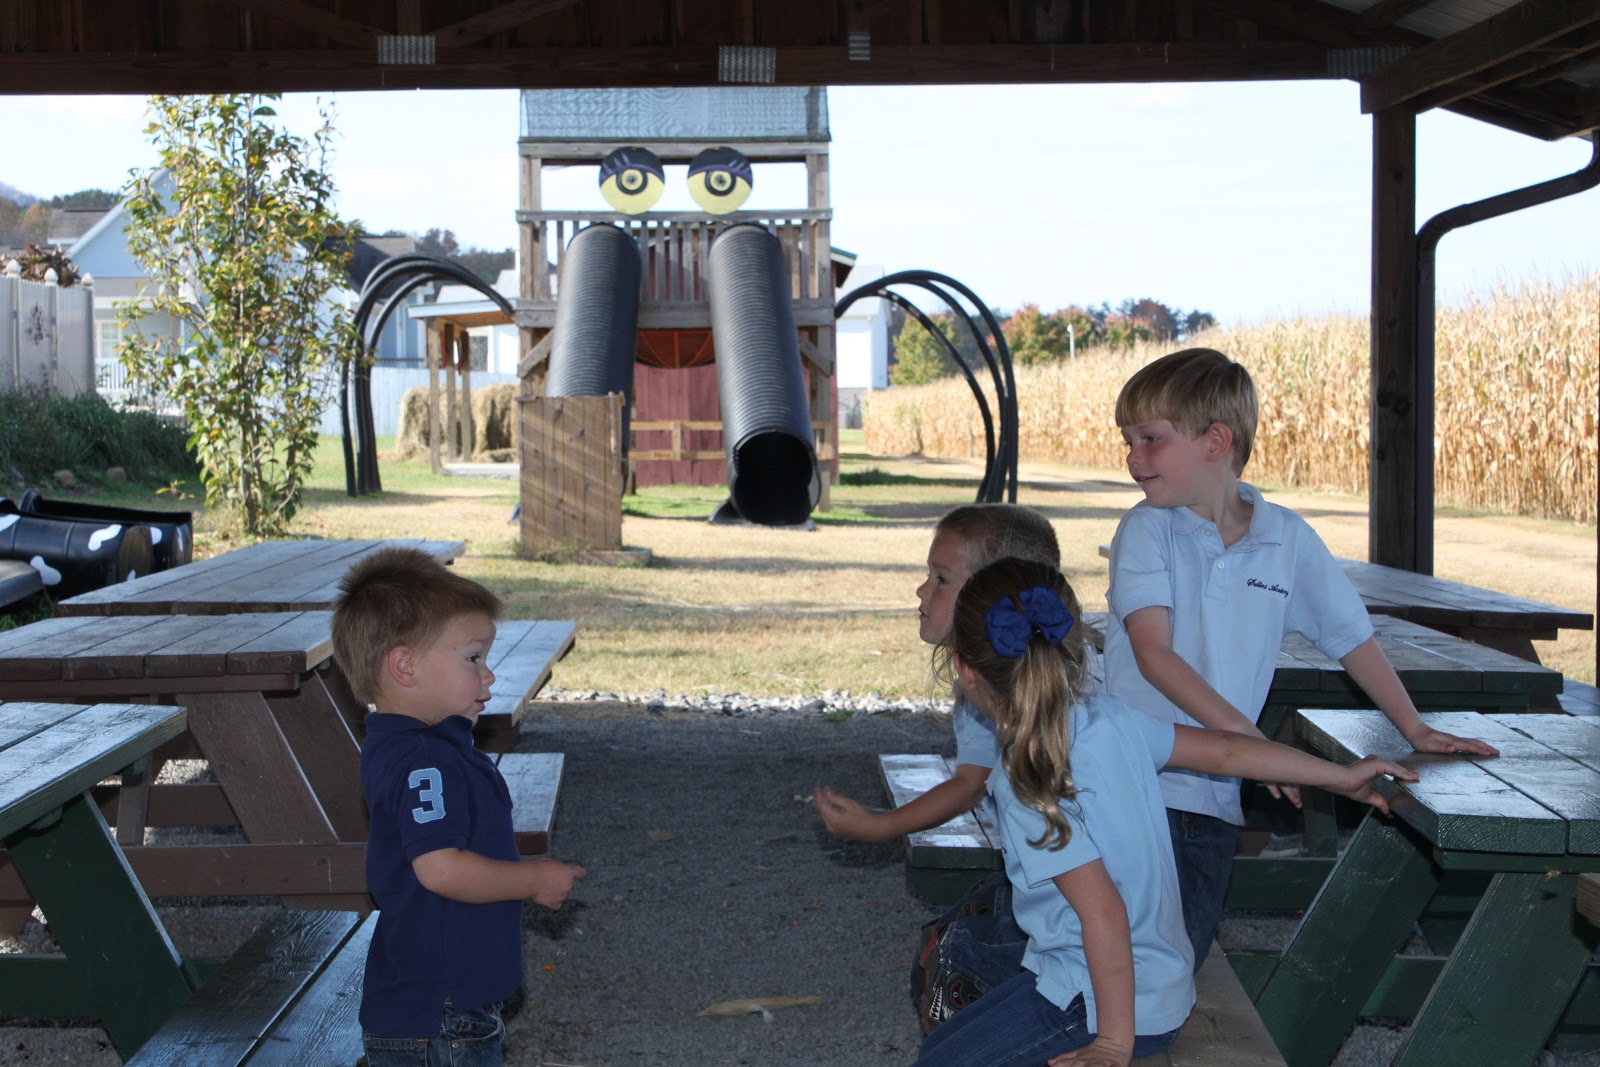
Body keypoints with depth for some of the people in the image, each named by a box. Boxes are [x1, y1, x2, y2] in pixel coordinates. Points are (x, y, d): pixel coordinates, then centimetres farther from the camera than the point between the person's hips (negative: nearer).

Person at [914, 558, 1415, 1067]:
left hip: (1096, 1001, -8)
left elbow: (1103, 910, -26)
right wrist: (1343, 776, 16)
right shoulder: (1110, 716, -3)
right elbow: (1226, 751, 3)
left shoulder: (1025, 783, -24)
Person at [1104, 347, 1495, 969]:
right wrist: (1245, 733, -22)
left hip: (1215, 795, 3)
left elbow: (1351, 637, 16)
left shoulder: (1289, 540, 4)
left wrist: (1416, 731, 17)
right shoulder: (1147, 529, -3)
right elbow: (1153, 654, -13)